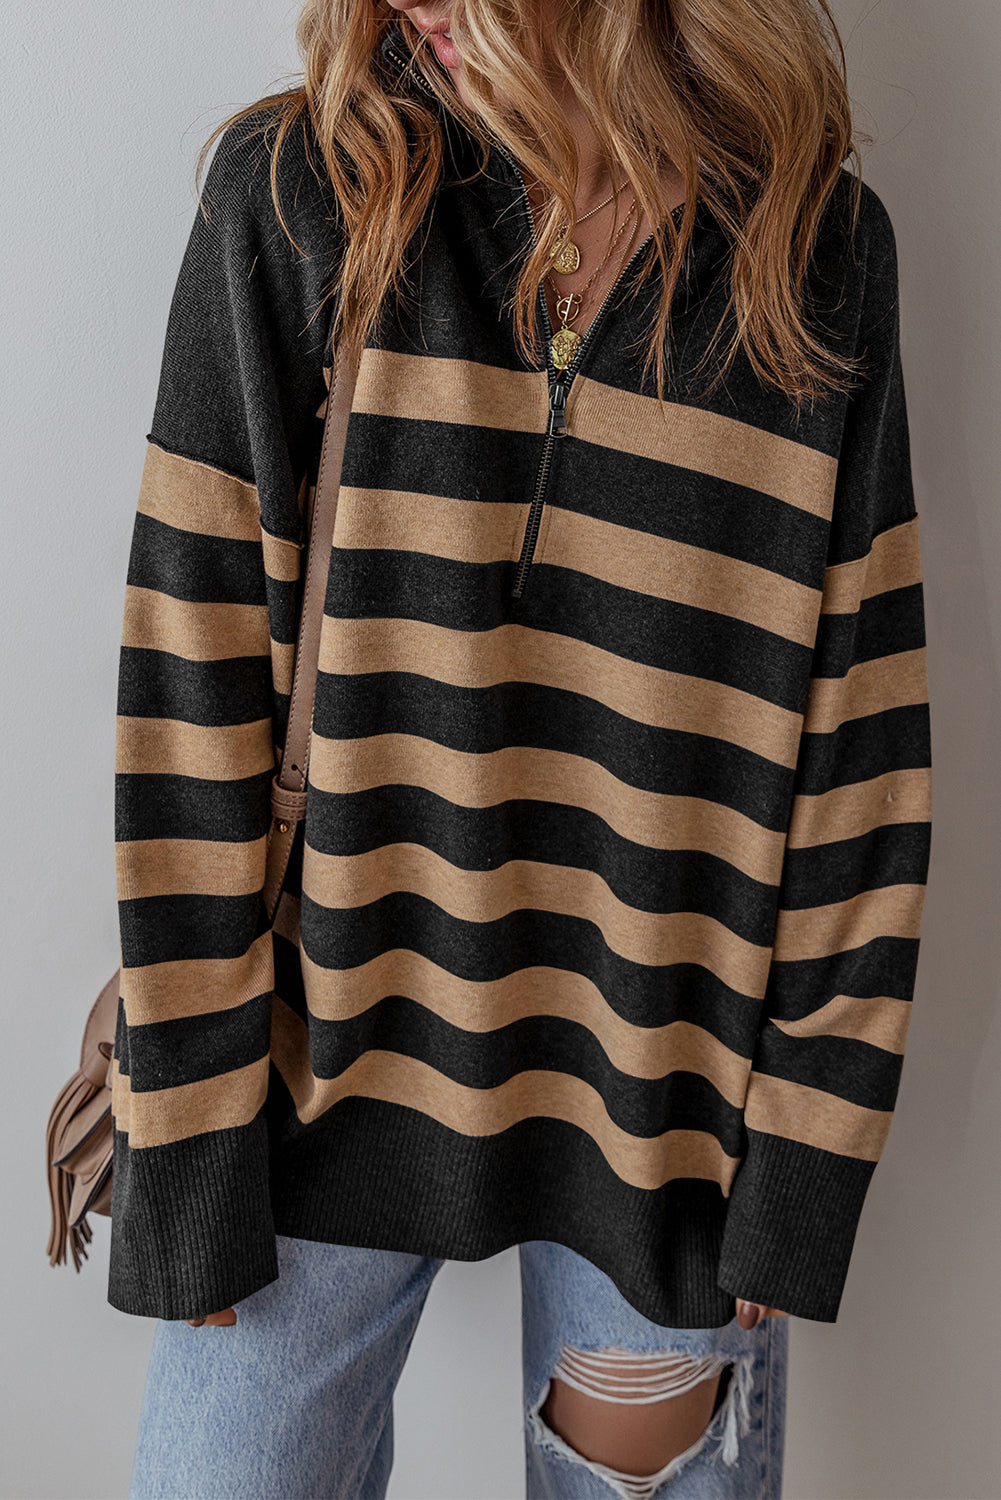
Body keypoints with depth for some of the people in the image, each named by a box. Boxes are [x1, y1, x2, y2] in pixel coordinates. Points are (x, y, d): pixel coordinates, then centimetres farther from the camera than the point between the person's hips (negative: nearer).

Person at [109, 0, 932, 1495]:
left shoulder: (824, 249, -3)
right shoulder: (292, 190, -5)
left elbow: (862, 745, -1)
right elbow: (191, 693, -7)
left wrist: (804, 1164, -2)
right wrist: (186, 1153, -7)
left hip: (669, 1094, 1)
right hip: (334, 1068, 0)